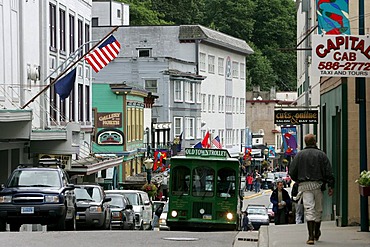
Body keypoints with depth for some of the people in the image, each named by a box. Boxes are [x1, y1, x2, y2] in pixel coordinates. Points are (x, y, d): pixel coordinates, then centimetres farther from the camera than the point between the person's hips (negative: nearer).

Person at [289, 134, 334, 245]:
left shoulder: (299, 154, 4)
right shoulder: (321, 154, 3)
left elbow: (292, 171, 3)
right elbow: (329, 172, -2)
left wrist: (298, 180, 21)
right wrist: (331, 186, -1)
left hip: (305, 185, 0)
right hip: (318, 185, 0)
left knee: (309, 209, -7)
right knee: (318, 209, 15)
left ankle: (311, 236, -17)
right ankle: (316, 233, 30)